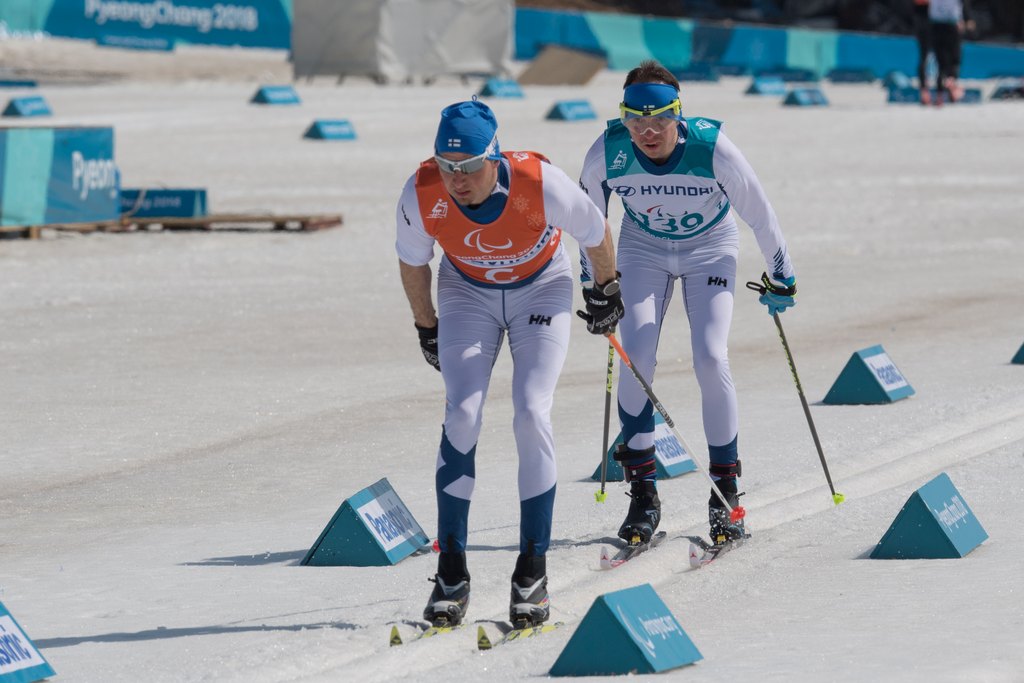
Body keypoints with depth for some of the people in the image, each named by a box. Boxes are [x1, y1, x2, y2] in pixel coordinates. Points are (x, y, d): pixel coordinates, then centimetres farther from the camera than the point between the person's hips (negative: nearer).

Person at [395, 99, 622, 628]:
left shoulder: (541, 184, -34)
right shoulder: (422, 195, -28)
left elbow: (596, 233, -12)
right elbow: (412, 263, -5)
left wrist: (607, 293, 4)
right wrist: (426, 328, 7)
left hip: (541, 290, -1)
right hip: (467, 294, 1)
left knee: (531, 415, -17)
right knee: (462, 416, -15)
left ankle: (533, 570, -8)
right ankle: (451, 573, -8)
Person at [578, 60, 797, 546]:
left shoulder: (712, 148, -31)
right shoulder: (608, 153, -26)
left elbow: (758, 213, -15)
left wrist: (781, 278, -5)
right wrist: (593, 279, 4)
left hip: (709, 248, -2)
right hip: (643, 248, 2)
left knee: (710, 360, -17)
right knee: (636, 359, -15)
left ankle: (726, 488, -2)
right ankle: (643, 492, -4)